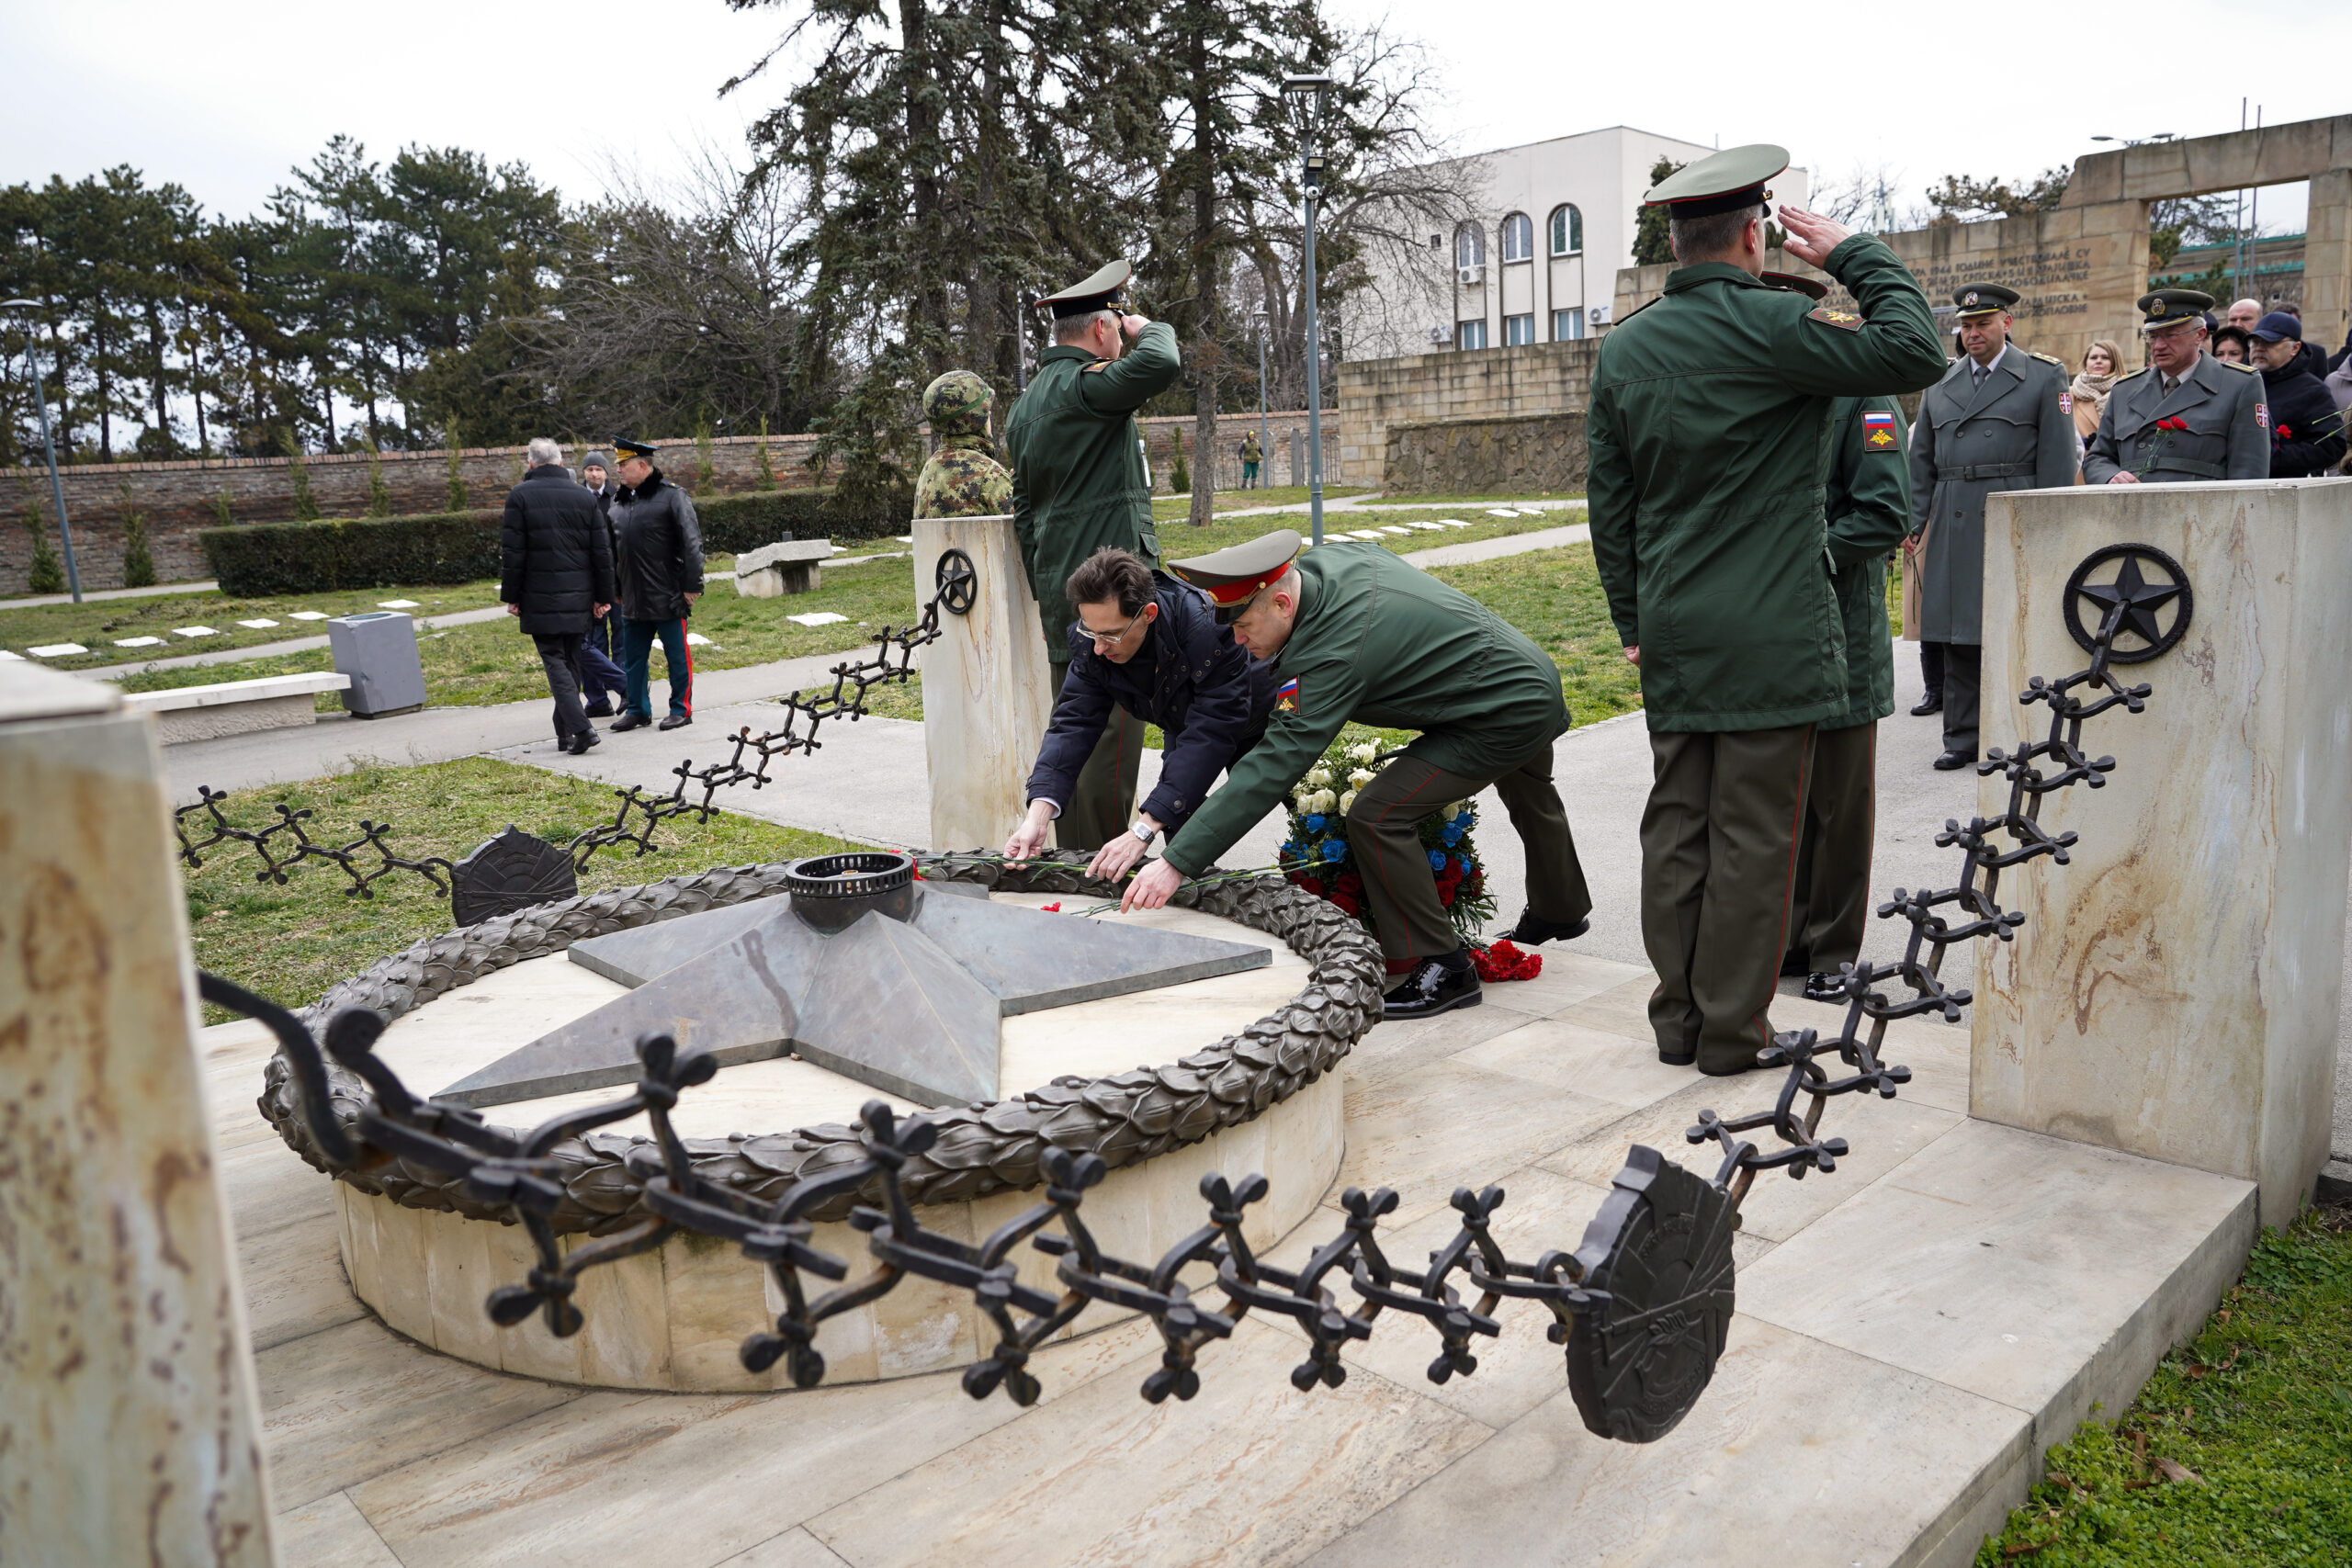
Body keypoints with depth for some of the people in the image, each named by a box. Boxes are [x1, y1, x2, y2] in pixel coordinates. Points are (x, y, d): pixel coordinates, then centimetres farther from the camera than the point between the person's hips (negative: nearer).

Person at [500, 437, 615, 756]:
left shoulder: (520, 496, -4)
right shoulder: (584, 497, 5)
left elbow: (512, 553, -6)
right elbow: (602, 552, 5)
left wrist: (511, 596, 1)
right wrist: (603, 596, 10)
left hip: (540, 600, -4)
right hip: (578, 598, 4)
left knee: (555, 662, -3)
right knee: (571, 662, 11)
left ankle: (581, 728, -17)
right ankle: (564, 733, 16)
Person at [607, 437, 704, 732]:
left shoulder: (671, 496, -7)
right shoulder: (618, 502, 11)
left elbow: (692, 542, -10)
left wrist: (692, 585, -12)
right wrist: (615, 589, 16)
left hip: (668, 597, -6)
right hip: (633, 601, 6)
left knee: (677, 655, 4)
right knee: (633, 658, 11)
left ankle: (681, 709, 14)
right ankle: (638, 710, 22)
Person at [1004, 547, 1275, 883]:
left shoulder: (1205, 625, -43)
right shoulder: (1091, 640, -25)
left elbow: (1211, 733, -45)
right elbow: (1075, 721, -25)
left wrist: (1143, 831, -51)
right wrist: (1038, 816, -40)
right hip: (1183, 724, 5)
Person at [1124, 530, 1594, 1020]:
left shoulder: (1331, 656, -33)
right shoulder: (1330, 555, -8)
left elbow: (1272, 769, -36)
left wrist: (1177, 862, -37)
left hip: (1504, 715, -11)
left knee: (1377, 817, -19)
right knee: (1529, 799, 35)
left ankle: (1443, 971, -7)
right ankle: (1560, 911, 64)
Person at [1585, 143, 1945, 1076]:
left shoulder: (1624, 348, 9)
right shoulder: (1772, 327, -10)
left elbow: (1609, 504, 12)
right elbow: (1916, 352, -11)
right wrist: (1853, 255, 0)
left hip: (1672, 636, 6)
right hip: (1771, 633, -6)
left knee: (1677, 826, 11)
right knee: (1753, 837, 2)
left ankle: (1678, 1018, 19)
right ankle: (1732, 1029, 9)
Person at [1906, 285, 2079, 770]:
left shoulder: (2045, 378, 3)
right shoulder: (1941, 384, 15)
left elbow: (2057, 461, -1)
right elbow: (1922, 461, 16)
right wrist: (1912, 521, 6)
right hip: (1954, 527, 4)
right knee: (1958, 637, 6)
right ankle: (1962, 738, 13)